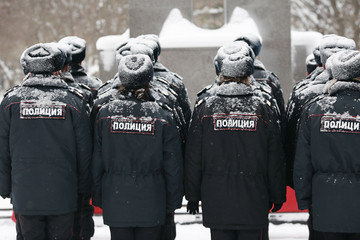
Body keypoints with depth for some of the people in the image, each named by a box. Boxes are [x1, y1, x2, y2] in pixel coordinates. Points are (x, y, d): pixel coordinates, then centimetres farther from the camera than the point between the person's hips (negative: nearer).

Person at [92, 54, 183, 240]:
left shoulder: (105, 114, -4)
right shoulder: (163, 118, -6)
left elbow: (97, 161, 1)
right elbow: (173, 166, -2)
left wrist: (98, 197, 11)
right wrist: (173, 202, 8)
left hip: (116, 203, 1)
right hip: (151, 204, -1)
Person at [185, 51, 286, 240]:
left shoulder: (204, 108, 1)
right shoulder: (262, 109, 1)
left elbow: (193, 159, 3)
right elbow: (275, 160, 4)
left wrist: (192, 196, 10)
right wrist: (277, 196, 13)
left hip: (216, 201, 0)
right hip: (253, 202, 0)